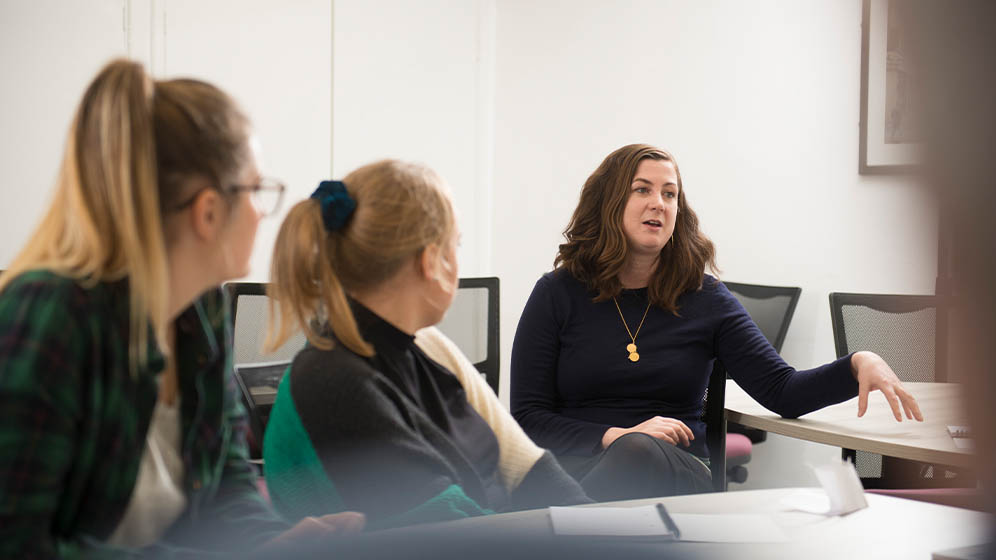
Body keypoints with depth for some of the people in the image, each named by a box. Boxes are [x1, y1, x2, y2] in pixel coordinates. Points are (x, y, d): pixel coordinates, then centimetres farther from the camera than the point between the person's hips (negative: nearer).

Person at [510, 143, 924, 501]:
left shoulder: (704, 299, 12)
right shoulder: (558, 294, 8)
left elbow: (782, 392, 7)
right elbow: (527, 417, 2)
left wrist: (858, 364, -12)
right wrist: (615, 436, -14)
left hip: (676, 475, 1)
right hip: (577, 467, -1)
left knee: (640, 455, -36)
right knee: (631, 450, -38)